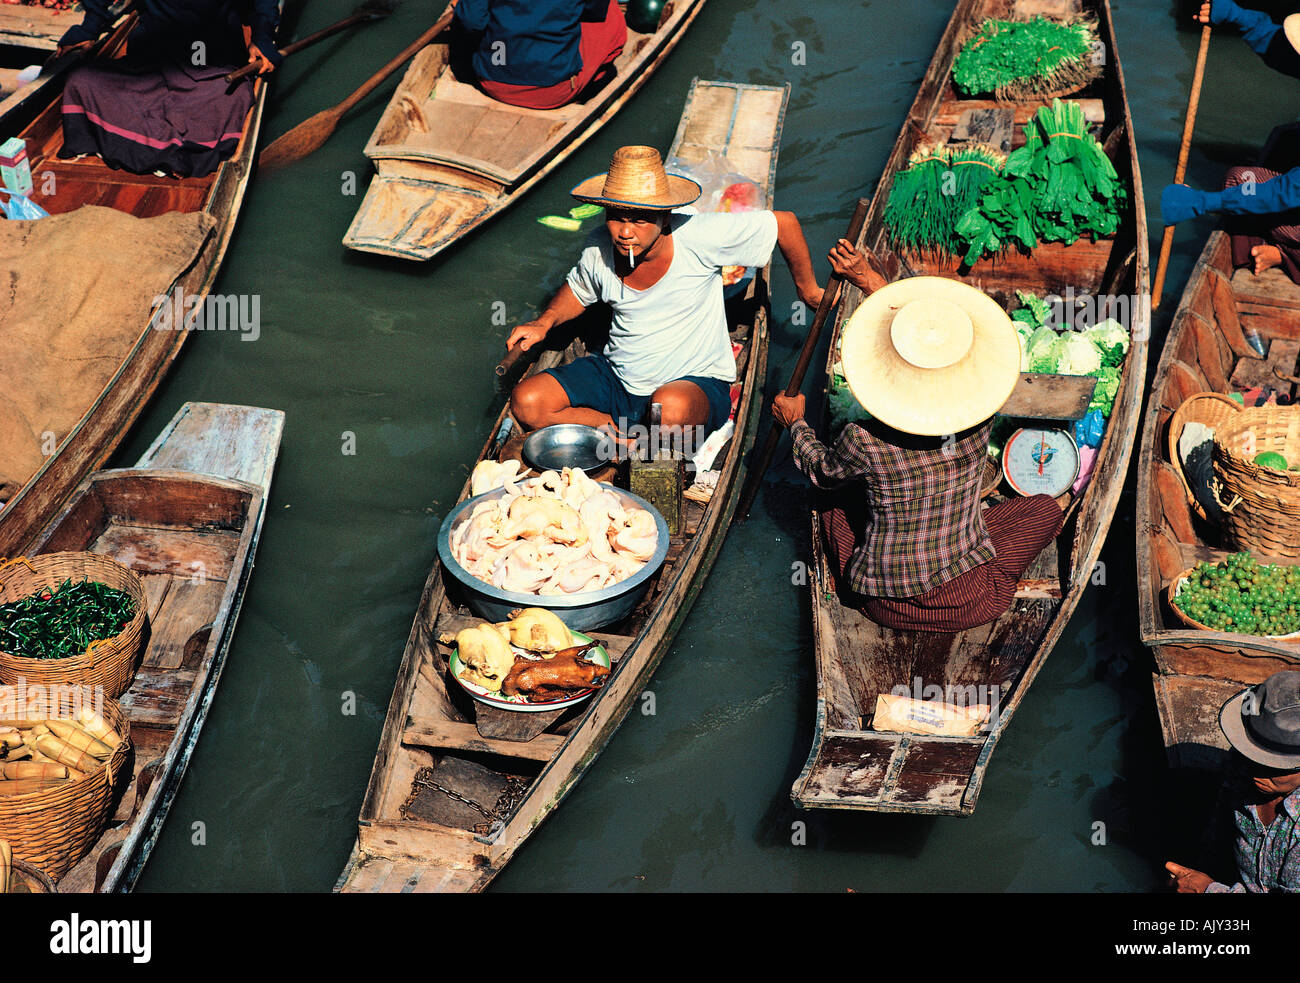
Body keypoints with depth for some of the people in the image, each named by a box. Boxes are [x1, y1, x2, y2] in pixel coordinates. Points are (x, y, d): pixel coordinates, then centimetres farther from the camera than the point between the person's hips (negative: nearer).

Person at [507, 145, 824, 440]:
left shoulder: (700, 236, -20)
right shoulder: (598, 249, -6)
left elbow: (784, 223, -8)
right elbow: (578, 290, 19)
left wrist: (808, 290, 7)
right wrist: (545, 322, 0)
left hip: (696, 380, -5)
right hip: (617, 377, 5)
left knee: (670, 408, -42)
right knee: (526, 403, -14)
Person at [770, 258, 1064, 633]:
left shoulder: (865, 443, -24)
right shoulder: (980, 419, -17)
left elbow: (822, 471, 1)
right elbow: (935, 360, 1)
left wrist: (795, 423, 20)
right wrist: (867, 283, 8)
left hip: (886, 608, 1)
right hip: (972, 605, -1)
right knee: (1046, 507, 22)